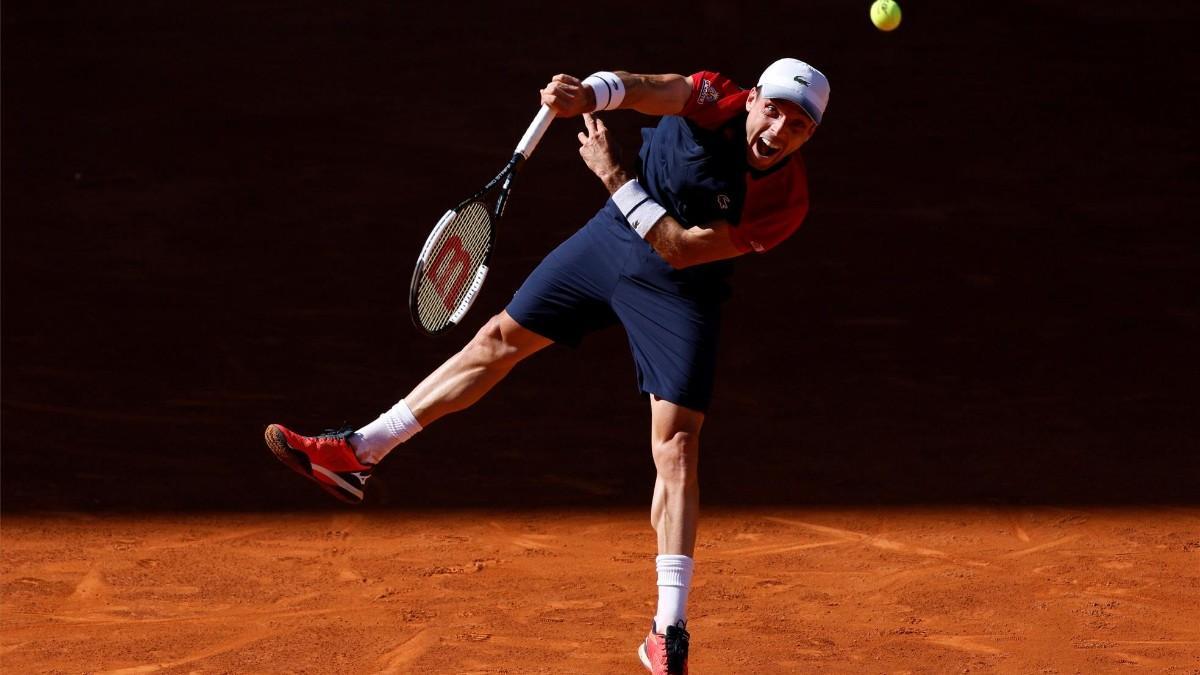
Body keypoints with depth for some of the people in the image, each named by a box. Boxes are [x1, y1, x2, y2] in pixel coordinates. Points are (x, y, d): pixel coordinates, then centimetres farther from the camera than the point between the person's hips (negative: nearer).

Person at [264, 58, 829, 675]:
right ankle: (358, 452, 23)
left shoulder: (785, 202, -27)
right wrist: (584, 95, -59)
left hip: (676, 291, -3)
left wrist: (615, 178, -29)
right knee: (499, 339, 10)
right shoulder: (718, 103, -22)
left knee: (676, 448, -11)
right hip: (609, 239, 3)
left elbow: (680, 250, -27)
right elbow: (634, 89, -39)